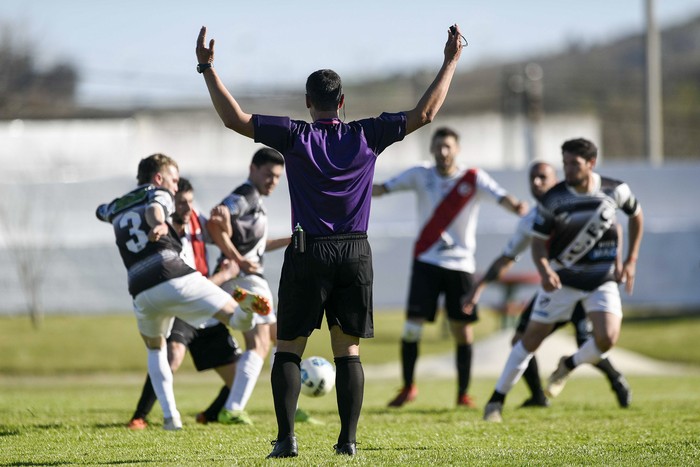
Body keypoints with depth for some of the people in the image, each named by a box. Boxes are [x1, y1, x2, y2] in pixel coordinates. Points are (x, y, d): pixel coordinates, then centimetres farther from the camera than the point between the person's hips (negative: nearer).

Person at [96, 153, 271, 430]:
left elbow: (101, 211, 53)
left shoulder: (116, 207, 28)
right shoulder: (158, 193, 13)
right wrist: (158, 224, -34)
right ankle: (244, 306, -42)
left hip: (142, 291, 4)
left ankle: (170, 416, 16)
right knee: (239, 321, -4)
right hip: (176, 278, -4)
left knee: (155, 349, 29)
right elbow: (154, 209, -12)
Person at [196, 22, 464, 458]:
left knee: (289, 348, 5)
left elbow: (235, 118, -7)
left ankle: (287, 437, -5)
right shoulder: (366, 136, 0)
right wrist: (451, 63, 10)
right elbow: (425, 113, 2)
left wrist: (208, 67, -1)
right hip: (355, 253, 2)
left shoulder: (295, 136, -5)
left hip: (308, 252, -2)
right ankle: (348, 439, 1)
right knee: (348, 349, 8)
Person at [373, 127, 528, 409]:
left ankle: (463, 393, 13)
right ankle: (408, 387, 10)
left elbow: (502, 197, -17)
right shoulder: (420, 175, 2)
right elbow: (383, 189, -1)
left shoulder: (473, 179, -4)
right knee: (412, 326, -8)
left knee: (463, 330, 0)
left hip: (460, 263, 0)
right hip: (426, 261, 0)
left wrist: (517, 207, -39)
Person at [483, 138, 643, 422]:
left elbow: (636, 215, 9)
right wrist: (543, 270, -28)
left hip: (602, 279, 1)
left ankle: (568, 367, 13)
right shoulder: (553, 199, -15)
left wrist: (631, 261, 6)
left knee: (607, 339, -19)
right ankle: (496, 401, 11)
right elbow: (538, 240, -8)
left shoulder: (615, 190, -11)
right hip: (562, 278, -1)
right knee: (531, 339, -1)